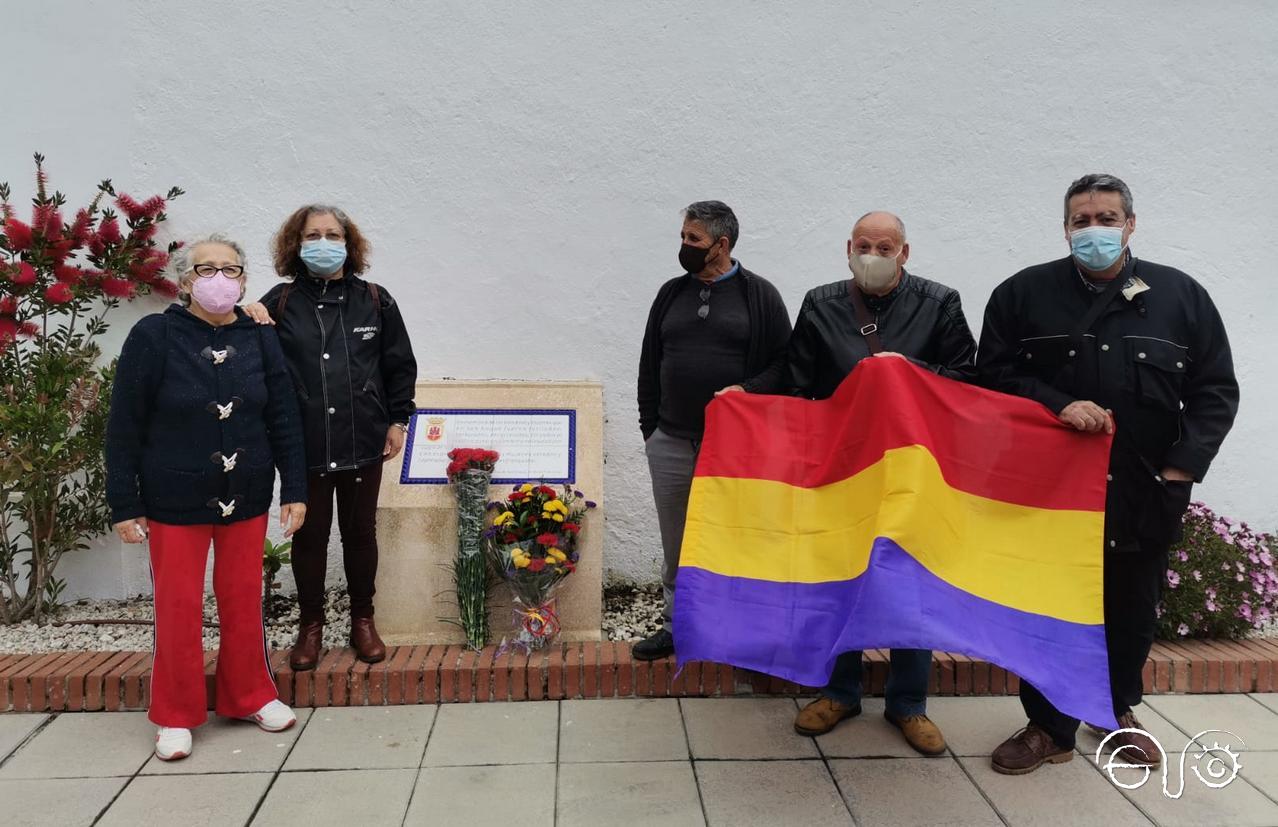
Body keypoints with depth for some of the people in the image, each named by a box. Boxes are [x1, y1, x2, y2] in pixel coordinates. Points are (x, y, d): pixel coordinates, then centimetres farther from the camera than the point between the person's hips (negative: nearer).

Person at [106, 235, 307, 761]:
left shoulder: (259, 340, 1)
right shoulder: (154, 337, -8)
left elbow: (284, 419, 4)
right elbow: (124, 426, -6)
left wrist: (294, 490, 0)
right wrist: (124, 504, -8)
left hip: (246, 499, 3)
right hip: (175, 502, -2)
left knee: (243, 601, 11)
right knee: (179, 608, 5)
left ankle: (251, 695, 30)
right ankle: (176, 716, 23)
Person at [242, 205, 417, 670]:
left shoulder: (375, 301, 2)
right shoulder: (279, 303, 0)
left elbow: (400, 365, 7)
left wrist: (398, 420, 5)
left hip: (363, 441, 1)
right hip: (304, 444, 0)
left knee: (360, 532, 13)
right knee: (309, 536, 10)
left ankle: (363, 621, 28)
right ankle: (310, 625, 26)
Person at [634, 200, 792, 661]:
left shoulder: (759, 295, 0)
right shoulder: (671, 293, 11)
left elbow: (784, 363, 0)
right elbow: (649, 366, 15)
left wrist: (748, 389, -17)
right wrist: (649, 427, 11)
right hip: (671, 444, 4)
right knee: (676, 544, 11)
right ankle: (676, 627, 25)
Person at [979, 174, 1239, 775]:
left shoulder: (1181, 295, 4)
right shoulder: (1024, 293, 0)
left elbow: (1215, 390, 4)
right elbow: (994, 373, -3)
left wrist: (1184, 464, -6)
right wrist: (1058, 406, -18)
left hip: (1146, 491, 2)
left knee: (1134, 609, 16)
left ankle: (1119, 709, 40)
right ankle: (1049, 728, 22)